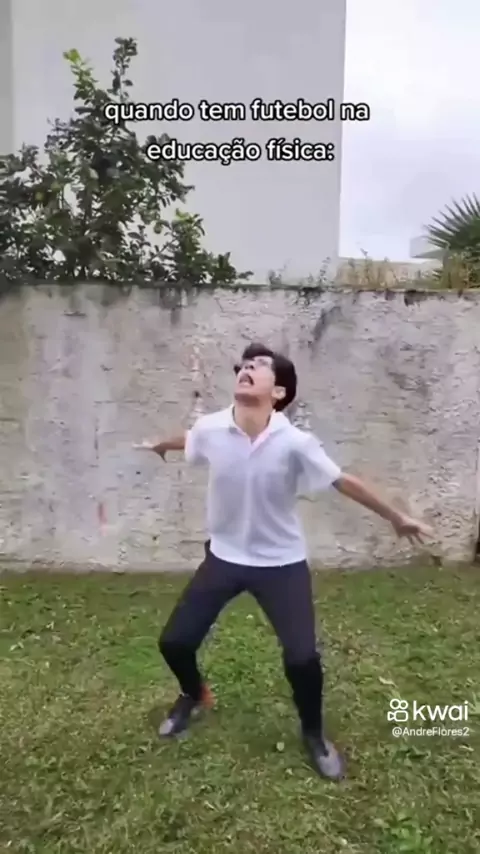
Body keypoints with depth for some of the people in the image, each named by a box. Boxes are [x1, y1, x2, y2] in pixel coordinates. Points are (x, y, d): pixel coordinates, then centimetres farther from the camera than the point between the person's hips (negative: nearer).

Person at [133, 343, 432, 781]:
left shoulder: (295, 443, -22)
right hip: (224, 556, 3)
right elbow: (186, 440, 11)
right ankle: (194, 696, 42)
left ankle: (313, 732, 26)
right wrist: (158, 446, 34)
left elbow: (345, 482, -9)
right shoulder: (209, 429, -15)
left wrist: (397, 518, 1)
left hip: (281, 563, -2)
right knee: (174, 641, 5)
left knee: (302, 657, -9)